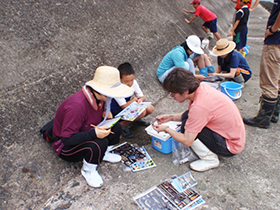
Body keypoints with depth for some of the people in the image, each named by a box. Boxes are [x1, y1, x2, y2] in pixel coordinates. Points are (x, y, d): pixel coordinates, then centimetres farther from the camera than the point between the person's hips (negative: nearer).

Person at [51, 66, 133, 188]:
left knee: (116, 128, -13)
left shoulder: (98, 97, -10)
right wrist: (94, 133, -41)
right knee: (100, 143, -34)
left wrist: (106, 114, -10)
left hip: (86, 133, 8)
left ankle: (103, 154, 11)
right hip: (66, 147, -7)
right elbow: (67, 138, -31)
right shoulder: (77, 105, -35)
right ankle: (88, 170, -6)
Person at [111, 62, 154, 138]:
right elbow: (124, 106, -30)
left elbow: (142, 97, -1)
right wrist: (134, 99, -15)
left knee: (150, 108, -9)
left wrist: (140, 100, -26)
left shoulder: (134, 82, -11)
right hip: (117, 113, -7)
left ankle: (137, 119, 17)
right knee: (142, 112, -27)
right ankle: (122, 125, -10)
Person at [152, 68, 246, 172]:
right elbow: (191, 115, 11)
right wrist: (171, 117, 3)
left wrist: (166, 129, -9)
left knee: (186, 127, -21)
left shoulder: (199, 106, -32)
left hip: (231, 145, -9)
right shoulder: (200, 88, -7)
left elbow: (187, 141, -24)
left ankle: (210, 159, -1)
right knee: (187, 117, 0)